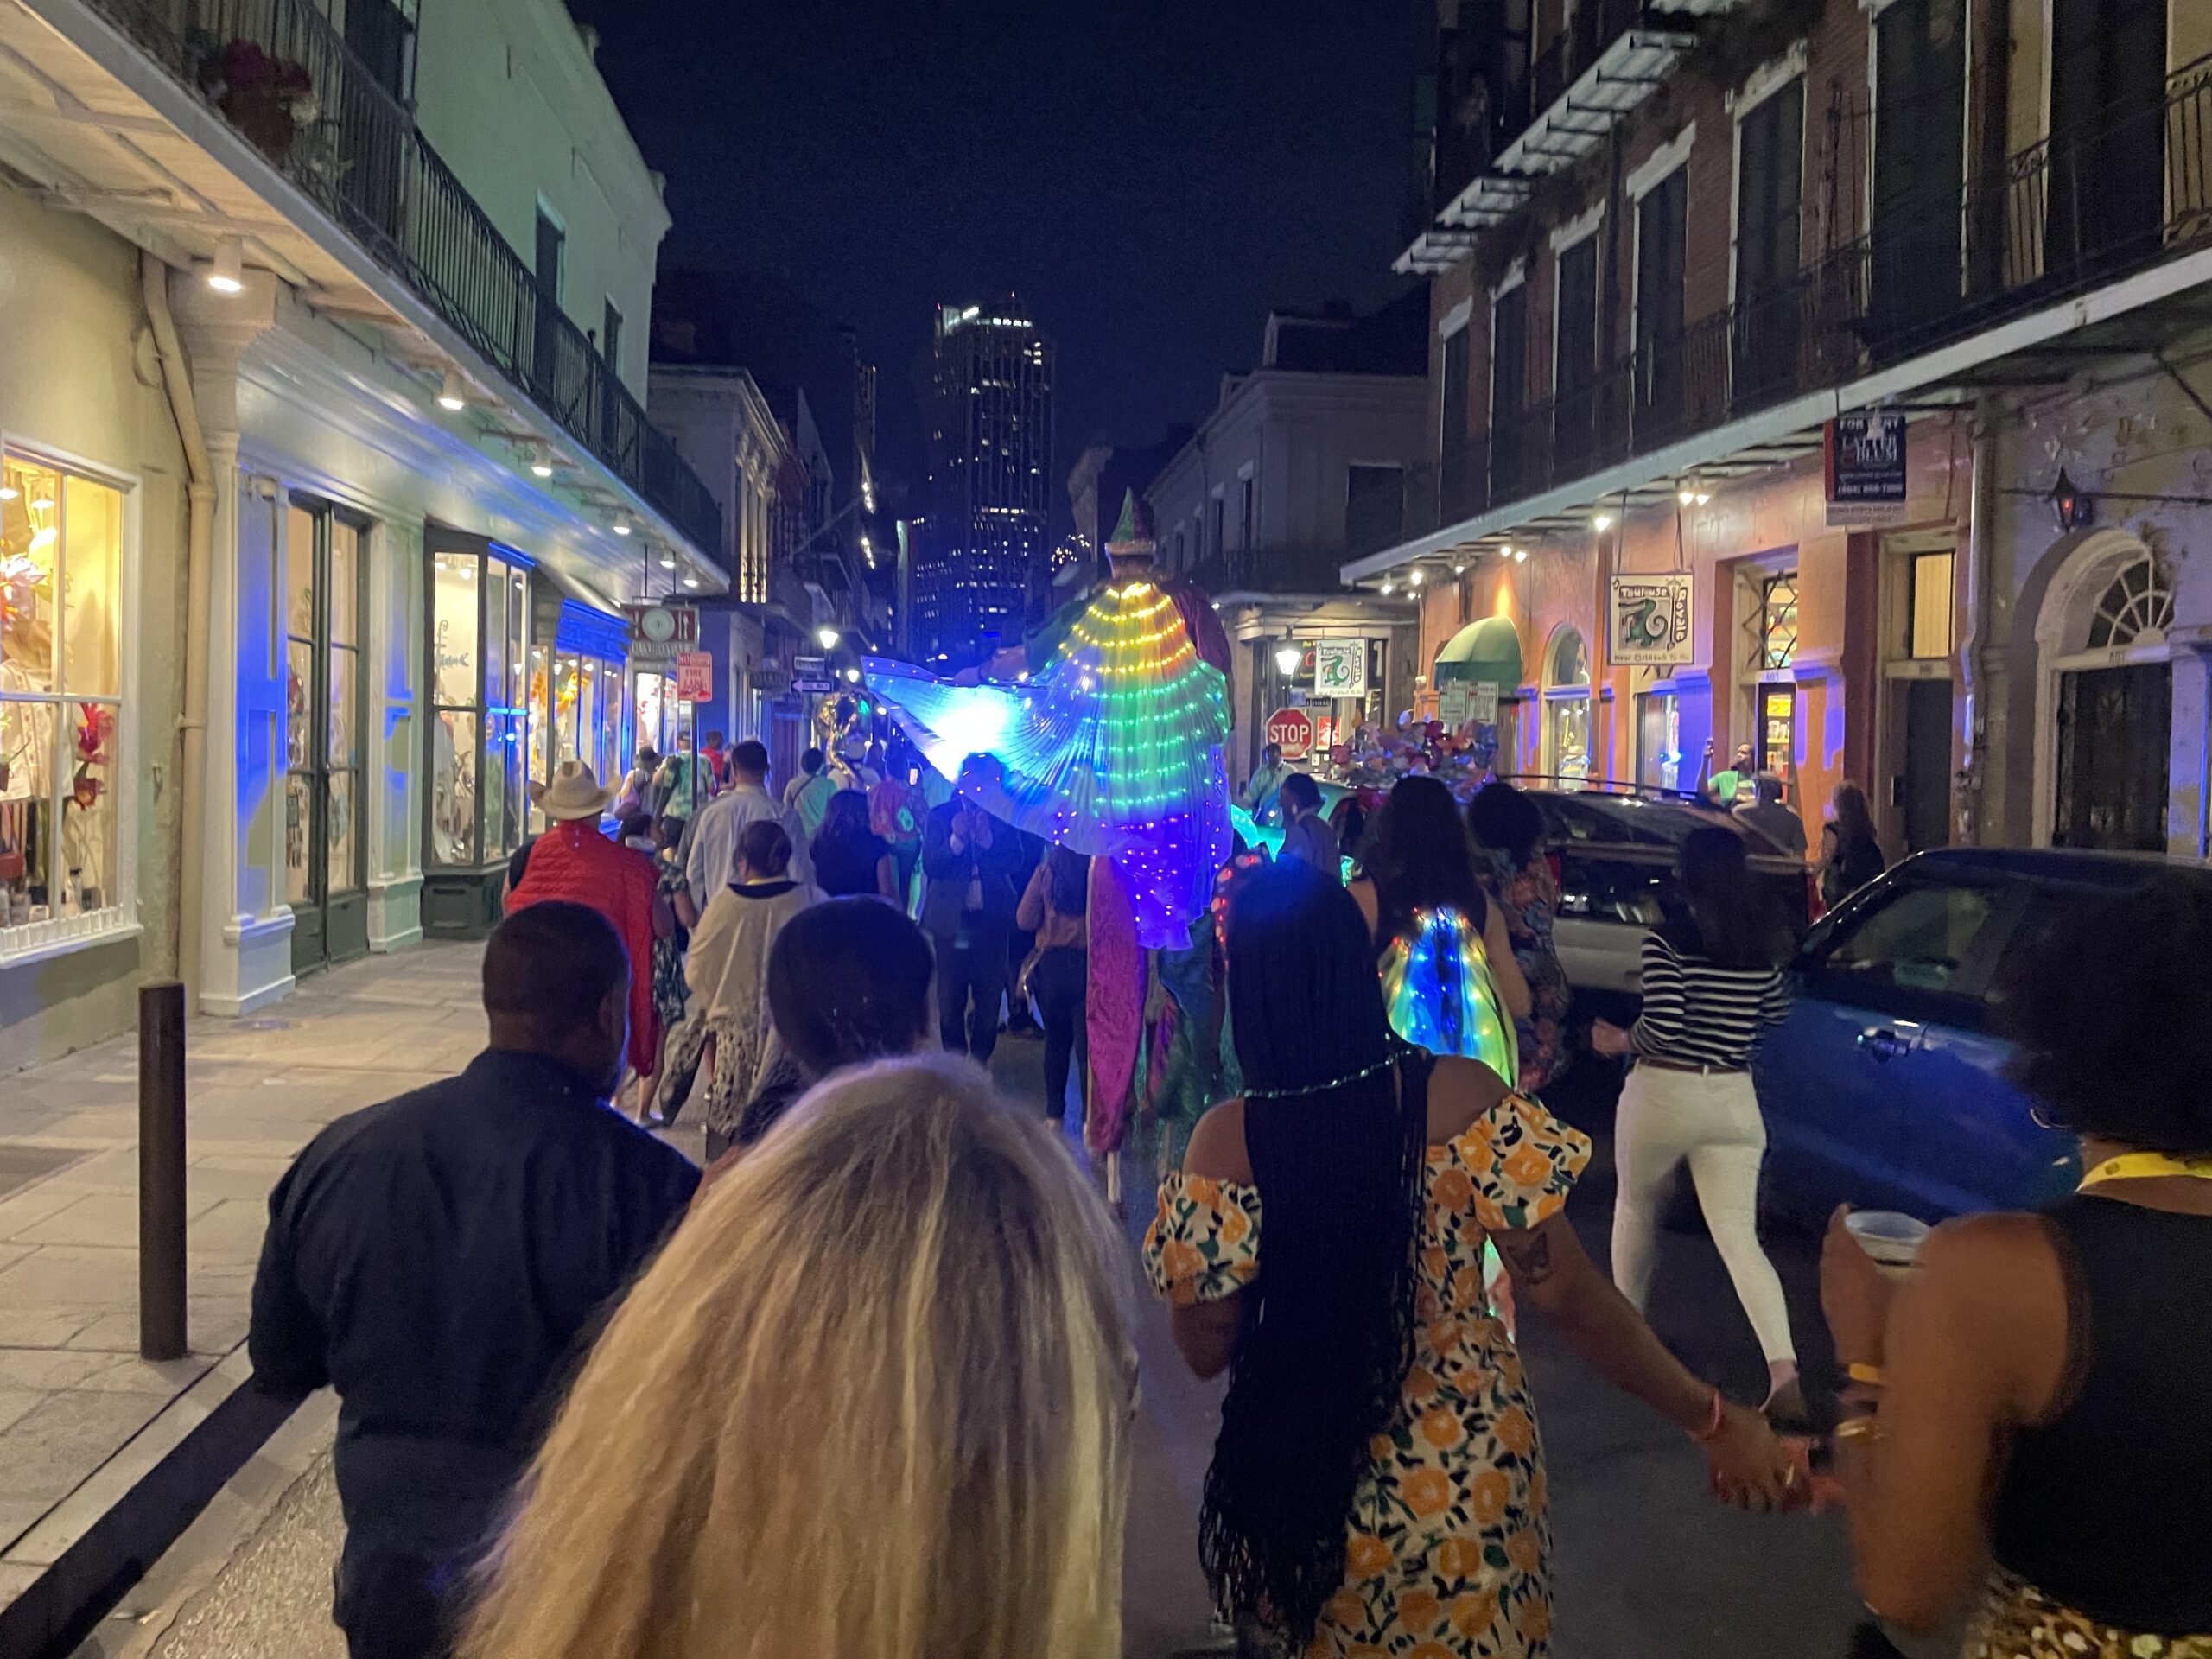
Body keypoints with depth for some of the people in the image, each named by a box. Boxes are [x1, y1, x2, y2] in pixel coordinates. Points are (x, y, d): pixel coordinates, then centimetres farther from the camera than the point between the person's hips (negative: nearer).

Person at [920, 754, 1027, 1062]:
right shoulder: (940, 815, 1)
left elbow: (1014, 862, -6)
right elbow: (930, 866, -6)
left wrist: (987, 838, -20)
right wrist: (956, 839, -20)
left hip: (991, 920, 1)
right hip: (951, 920, -1)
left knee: (990, 995, 7)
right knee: (950, 997, 6)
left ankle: (981, 1061, 21)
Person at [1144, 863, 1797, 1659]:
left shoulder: (1227, 1141, -18)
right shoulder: (1461, 1096, -17)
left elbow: (1207, 1348, -10)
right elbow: (1568, 1293, -15)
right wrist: (1712, 1420, -4)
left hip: (1306, 1487, 0)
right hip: (1464, 1471, 1)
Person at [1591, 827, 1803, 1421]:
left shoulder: (1666, 941, -12)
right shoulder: (1763, 944, 4)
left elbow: (1661, 1027, -18)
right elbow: (1777, 1012, 18)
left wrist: (1620, 1042, 0)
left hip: (1664, 1094, -3)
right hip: (1732, 1099, 3)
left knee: (1635, 1210, 22)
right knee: (1740, 1238, -1)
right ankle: (1783, 1368, -16)